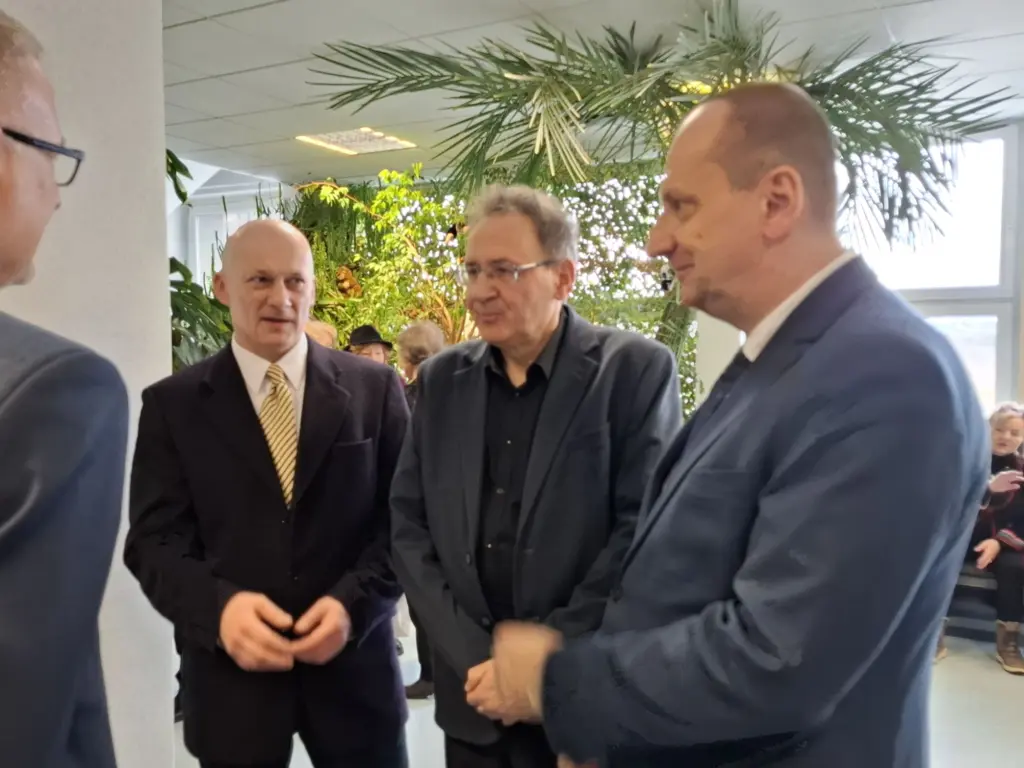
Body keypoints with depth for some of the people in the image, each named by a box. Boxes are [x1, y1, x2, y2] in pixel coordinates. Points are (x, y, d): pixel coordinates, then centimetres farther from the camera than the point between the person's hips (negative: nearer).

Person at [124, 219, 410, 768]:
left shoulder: (374, 388, 0)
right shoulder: (172, 403, 0)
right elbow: (154, 540, -2)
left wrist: (353, 602, -15)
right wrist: (218, 606, -20)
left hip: (352, 663, 1)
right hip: (229, 671, 0)